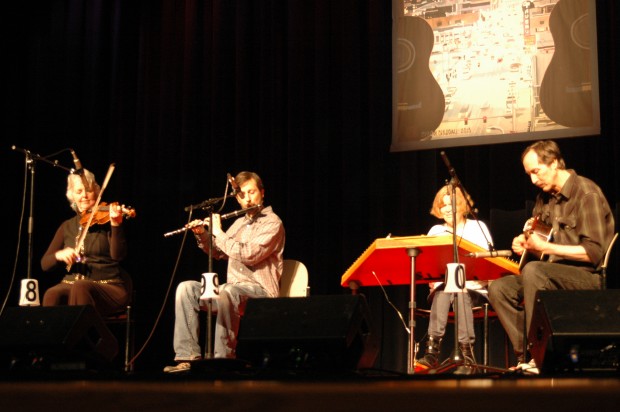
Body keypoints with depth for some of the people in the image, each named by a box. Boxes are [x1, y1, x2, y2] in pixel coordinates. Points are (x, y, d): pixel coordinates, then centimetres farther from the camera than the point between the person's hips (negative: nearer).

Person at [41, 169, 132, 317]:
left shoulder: (106, 217, 2)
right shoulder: (67, 227, 15)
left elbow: (118, 255, -13)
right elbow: (45, 264, 12)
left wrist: (116, 224, -28)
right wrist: (59, 255, -11)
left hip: (109, 286, -3)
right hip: (71, 283, 4)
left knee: (80, 288, -36)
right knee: (52, 295, -30)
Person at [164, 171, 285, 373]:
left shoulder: (272, 223, -6)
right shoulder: (239, 223, 20)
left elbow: (249, 255, -20)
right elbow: (219, 252, 28)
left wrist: (219, 233, -12)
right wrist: (202, 235, 9)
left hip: (259, 289, -8)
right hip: (233, 287, 8)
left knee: (225, 293, -39)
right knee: (186, 288, -13)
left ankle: (224, 357, -31)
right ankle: (188, 356, -18)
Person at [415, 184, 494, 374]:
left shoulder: (478, 227, 12)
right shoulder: (436, 231, 17)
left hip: (474, 288, -1)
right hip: (443, 286, 1)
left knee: (460, 294, -36)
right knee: (443, 292, -35)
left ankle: (467, 355, -41)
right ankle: (432, 350, -46)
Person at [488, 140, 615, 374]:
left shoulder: (587, 194, -12)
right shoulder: (545, 197, 12)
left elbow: (594, 253, -20)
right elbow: (539, 244, 25)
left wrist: (544, 247, -21)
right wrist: (526, 245, 1)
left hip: (588, 276, -8)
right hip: (554, 273, 8)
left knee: (533, 270, -34)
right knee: (499, 289, -7)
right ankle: (526, 355, -13)